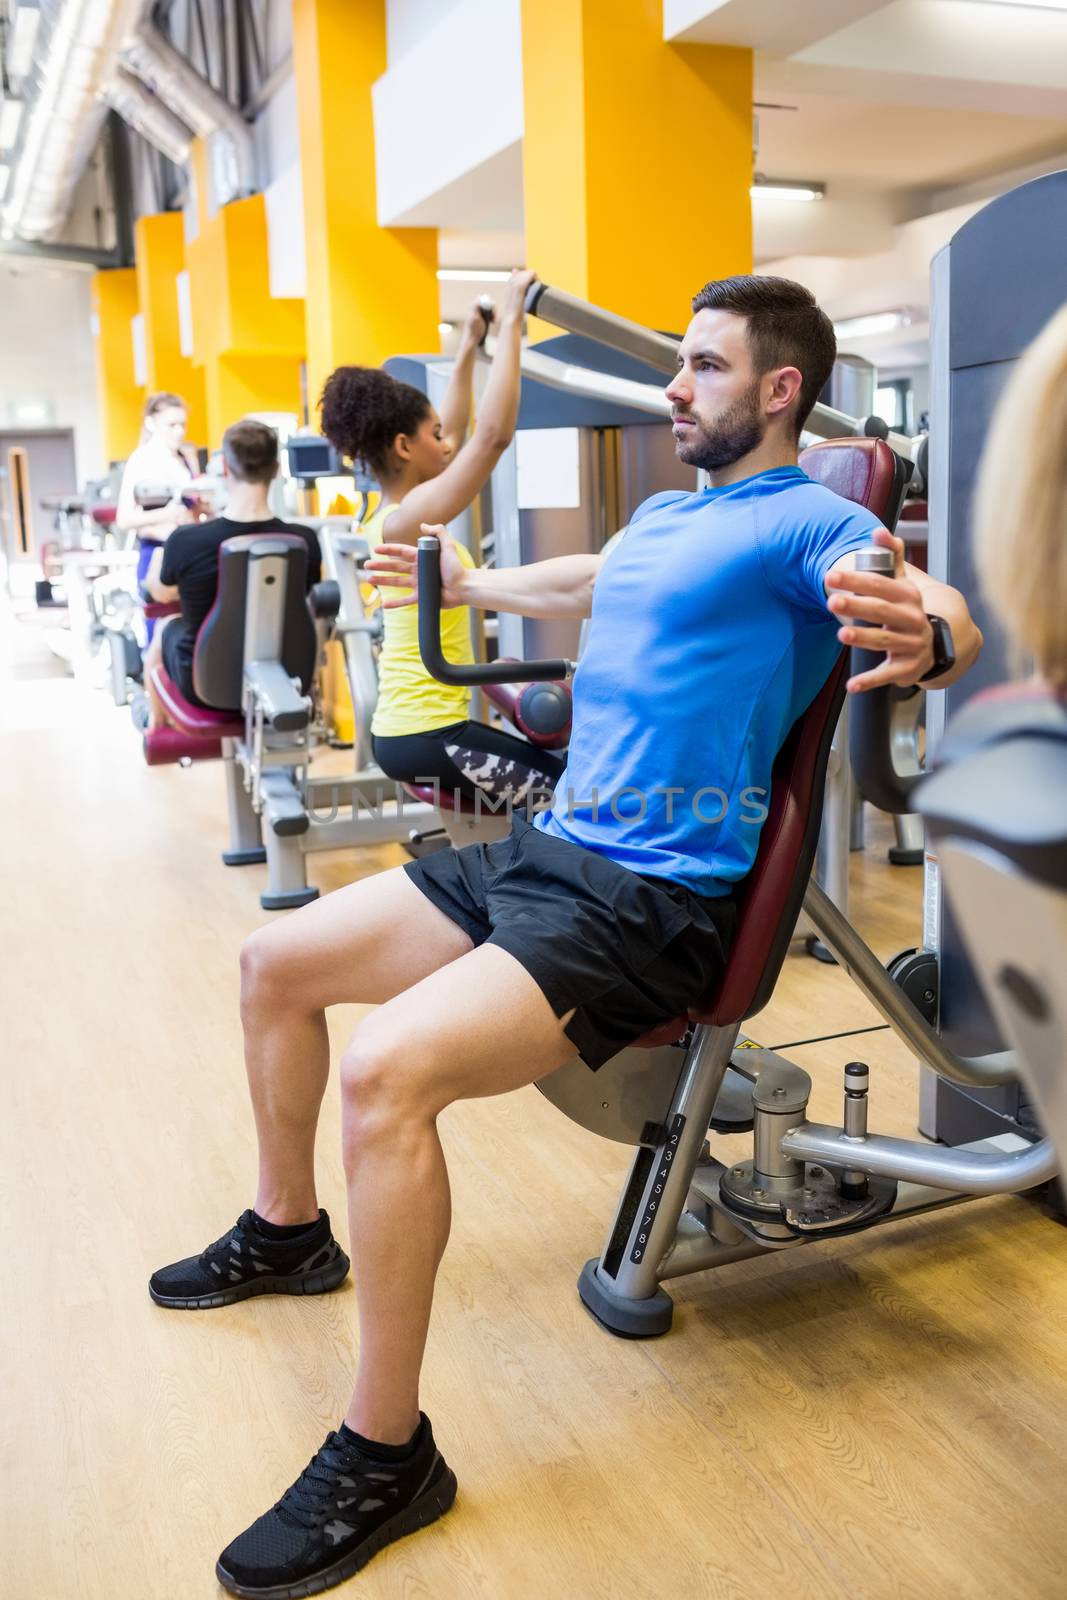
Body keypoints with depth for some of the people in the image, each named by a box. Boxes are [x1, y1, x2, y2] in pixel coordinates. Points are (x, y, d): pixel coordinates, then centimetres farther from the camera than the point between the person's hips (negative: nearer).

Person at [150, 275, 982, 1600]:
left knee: (385, 1074, -30)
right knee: (274, 963, 14)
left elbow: (949, 616, -28)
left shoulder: (801, 523, -10)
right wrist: (468, 585, 52)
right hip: (544, 849, 10)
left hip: (652, 902, -9)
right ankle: (287, 1234, 34)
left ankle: (385, 1457, -12)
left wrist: (922, 633, -52)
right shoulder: (664, 518, 17)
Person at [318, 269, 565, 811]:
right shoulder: (408, 519, -19)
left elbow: (457, 437, 23)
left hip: (409, 728, 10)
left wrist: (468, 348, 25)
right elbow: (493, 436, -25)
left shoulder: (392, 515, 9)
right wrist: (511, 325, -19)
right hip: (425, 737, -10)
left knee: (552, 770, 22)